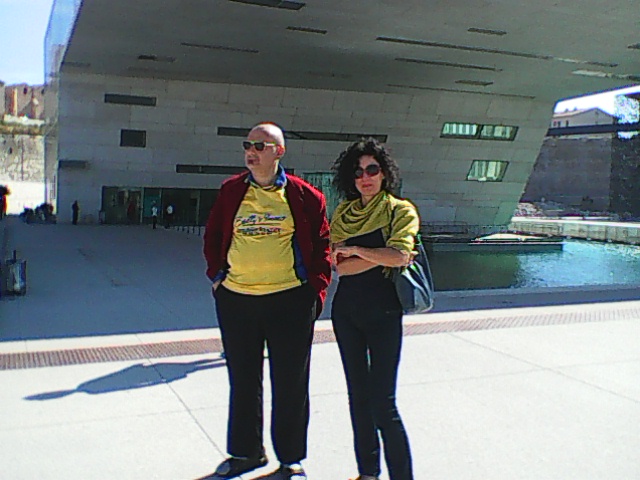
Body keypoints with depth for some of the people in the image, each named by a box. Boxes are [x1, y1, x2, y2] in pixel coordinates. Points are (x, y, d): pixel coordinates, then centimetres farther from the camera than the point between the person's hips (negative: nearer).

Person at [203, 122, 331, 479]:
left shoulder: (303, 195, -2)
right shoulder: (231, 191, 5)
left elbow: (322, 244, 2)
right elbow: (213, 236, 15)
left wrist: (316, 290, -5)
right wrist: (217, 275, 5)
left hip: (290, 302, -3)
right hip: (235, 301, 3)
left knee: (290, 384, 8)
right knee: (243, 381, 15)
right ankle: (246, 451, 34)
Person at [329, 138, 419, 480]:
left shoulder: (400, 211, -3)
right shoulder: (343, 213, 8)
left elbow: (399, 256, -20)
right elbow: (338, 266, -3)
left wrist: (354, 250, -11)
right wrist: (379, 255, -12)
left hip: (383, 312, -5)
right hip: (346, 310, 5)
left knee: (383, 403, -8)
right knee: (358, 396, 13)